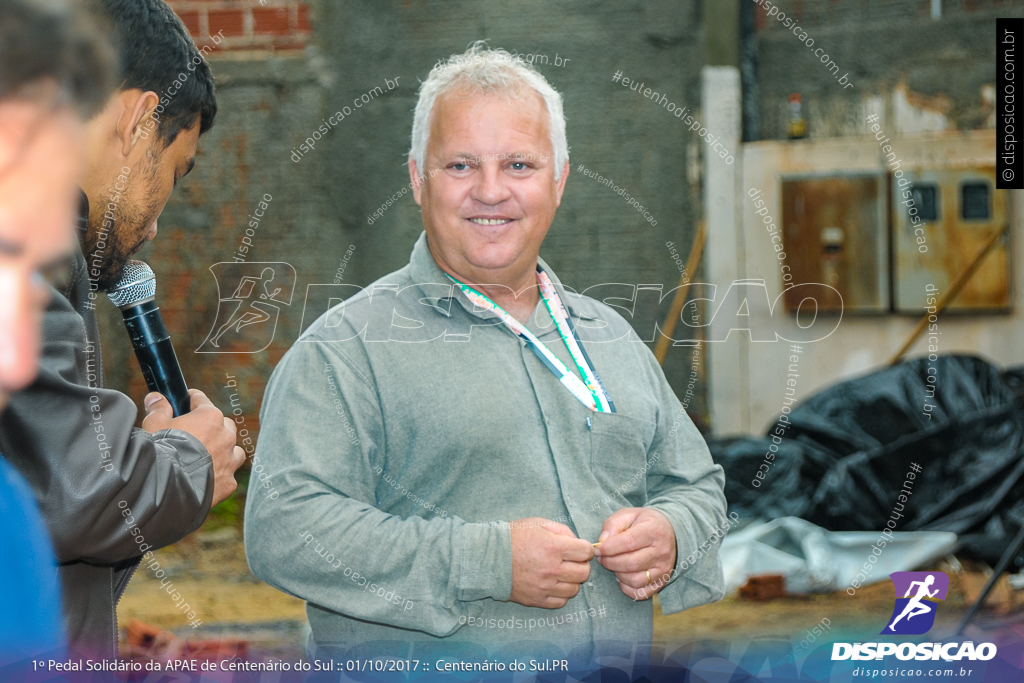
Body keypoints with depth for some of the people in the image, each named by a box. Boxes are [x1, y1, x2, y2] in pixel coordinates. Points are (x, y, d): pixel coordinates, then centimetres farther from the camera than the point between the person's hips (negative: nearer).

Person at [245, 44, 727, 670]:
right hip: (425, 673, -5)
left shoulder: (611, 335, 12)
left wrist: (671, 533, -4)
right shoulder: (349, 346, -8)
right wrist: (488, 563, -22)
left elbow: (697, 483, 19)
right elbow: (284, 530, -18)